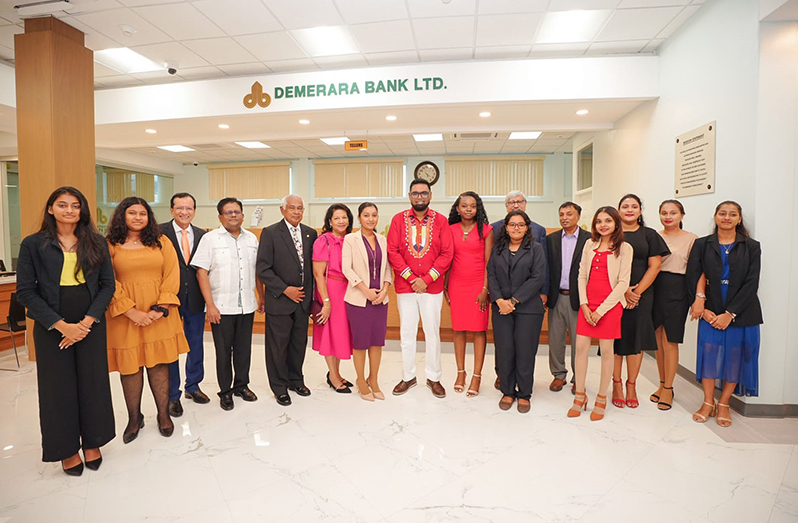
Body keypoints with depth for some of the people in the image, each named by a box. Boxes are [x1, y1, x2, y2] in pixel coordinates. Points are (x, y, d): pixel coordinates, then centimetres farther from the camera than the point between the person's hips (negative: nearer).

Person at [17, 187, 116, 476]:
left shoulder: (96, 243, 2)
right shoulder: (33, 244, -2)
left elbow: (108, 285, 0)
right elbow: (26, 291, -6)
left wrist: (87, 322, -10)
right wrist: (61, 325, -14)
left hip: (91, 325, 1)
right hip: (51, 329, -1)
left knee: (93, 383, 9)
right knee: (58, 387, 9)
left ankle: (92, 443, 27)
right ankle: (66, 449, 26)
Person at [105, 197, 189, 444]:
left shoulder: (162, 243, 6)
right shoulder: (110, 246, 1)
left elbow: (172, 277, 0)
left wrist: (160, 308, -10)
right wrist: (132, 311, -13)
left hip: (159, 315, 1)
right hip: (124, 316, -1)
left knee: (159, 364, 6)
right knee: (129, 367, 6)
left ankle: (164, 414, 19)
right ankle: (134, 418, 21)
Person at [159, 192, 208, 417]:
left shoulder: (202, 235, 5)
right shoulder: (160, 232, -7)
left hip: (195, 298, 4)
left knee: (196, 344, 16)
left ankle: (193, 386, 35)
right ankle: (172, 396, 23)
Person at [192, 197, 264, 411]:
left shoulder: (251, 239, 8)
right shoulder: (210, 239, -4)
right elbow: (201, 273, -8)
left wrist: (261, 298, 12)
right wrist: (210, 305, -13)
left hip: (247, 305, 3)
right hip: (221, 307, -3)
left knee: (244, 349, 12)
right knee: (223, 351, 8)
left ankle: (241, 385, 30)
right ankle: (225, 391, 23)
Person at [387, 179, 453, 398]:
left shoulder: (441, 221, 0)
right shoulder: (399, 219, 1)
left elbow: (447, 254, -5)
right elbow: (392, 252, -4)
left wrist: (426, 279, -12)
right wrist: (411, 278, -12)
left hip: (432, 287, 0)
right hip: (405, 287, 1)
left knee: (433, 332, 8)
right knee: (407, 332, 10)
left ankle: (433, 378, 23)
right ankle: (408, 377, 25)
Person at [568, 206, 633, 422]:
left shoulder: (624, 248, -2)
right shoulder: (590, 245, 9)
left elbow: (623, 283, -8)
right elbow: (582, 276, 8)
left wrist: (601, 309, -12)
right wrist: (584, 304, -4)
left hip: (610, 304, -3)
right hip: (587, 304, 3)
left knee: (606, 350, 3)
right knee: (581, 346, 0)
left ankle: (601, 399, 18)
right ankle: (580, 396, 14)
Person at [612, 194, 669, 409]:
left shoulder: (650, 235, 8)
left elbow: (654, 266, 2)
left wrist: (637, 291, -8)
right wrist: (623, 290, -12)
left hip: (641, 294, 1)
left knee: (637, 337, 4)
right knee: (615, 337, 2)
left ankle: (631, 385, 17)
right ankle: (616, 384, 13)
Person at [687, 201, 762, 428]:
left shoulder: (751, 247, 3)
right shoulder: (702, 245, 5)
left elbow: (751, 283, -4)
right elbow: (692, 278, -1)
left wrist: (730, 313, -12)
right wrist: (702, 308, -12)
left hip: (741, 313, 0)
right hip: (710, 312, 0)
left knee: (736, 356, 4)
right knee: (709, 354, 0)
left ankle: (723, 404, 20)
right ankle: (708, 403, 14)